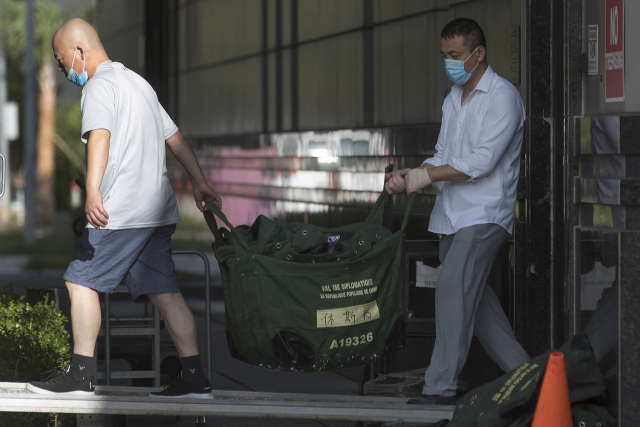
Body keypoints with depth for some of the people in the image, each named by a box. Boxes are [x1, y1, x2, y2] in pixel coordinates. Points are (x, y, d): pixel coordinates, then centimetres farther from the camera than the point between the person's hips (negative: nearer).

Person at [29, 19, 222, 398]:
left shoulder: (99, 85, -7)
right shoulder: (137, 81, 23)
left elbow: (100, 137, -25)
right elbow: (175, 137, 27)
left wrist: (93, 191, -37)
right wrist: (200, 182, 32)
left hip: (123, 210, -9)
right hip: (158, 210, 9)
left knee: (81, 281, -2)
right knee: (163, 289, 6)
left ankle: (81, 373, -4)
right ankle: (195, 378, 1)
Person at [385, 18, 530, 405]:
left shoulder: (503, 97, -10)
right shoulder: (453, 99, 17)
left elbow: (482, 161, -18)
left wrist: (426, 176, -15)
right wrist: (407, 178, -1)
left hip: (485, 213, -9)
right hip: (452, 214, 9)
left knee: (453, 288, -16)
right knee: (474, 295, 10)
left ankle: (442, 385, -16)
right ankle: (520, 370, 20)